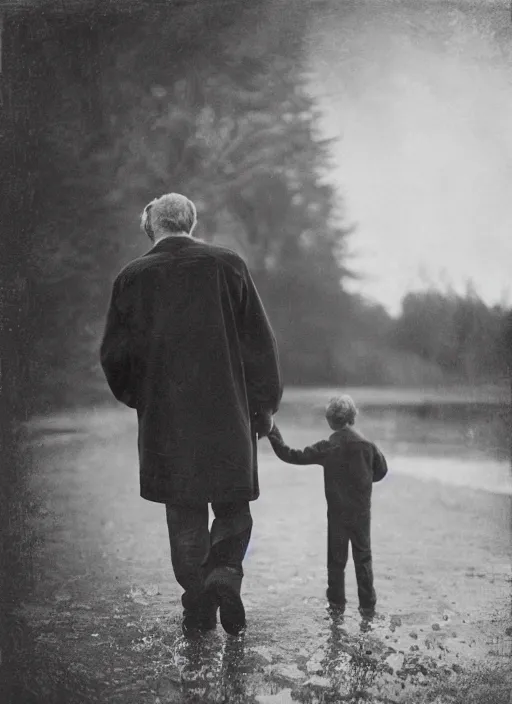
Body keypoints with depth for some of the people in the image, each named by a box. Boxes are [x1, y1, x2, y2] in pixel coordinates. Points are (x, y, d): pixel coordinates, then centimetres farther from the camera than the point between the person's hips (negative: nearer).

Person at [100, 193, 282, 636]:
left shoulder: (132, 278, 0)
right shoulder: (227, 265, -2)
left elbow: (115, 355, 3)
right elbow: (260, 341, -2)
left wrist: (138, 399, 20)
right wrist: (265, 405, 6)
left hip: (165, 421, 1)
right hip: (228, 416, -1)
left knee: (186, 516, 11)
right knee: (234, 508, 13)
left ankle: (198, 607, 13)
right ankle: (225, 572, -9)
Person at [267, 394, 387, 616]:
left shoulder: (326, 448, -12)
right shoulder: (367, 445, -7)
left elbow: (292, 456, -11)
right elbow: (381, 470, 6)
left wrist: (274, 434, -5)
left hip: (337, 512, -1)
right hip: (362, 512, 1)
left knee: (336, 558, 12)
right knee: (363, 556, 11)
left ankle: (337, 602, 17)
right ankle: (367, 603, 12)